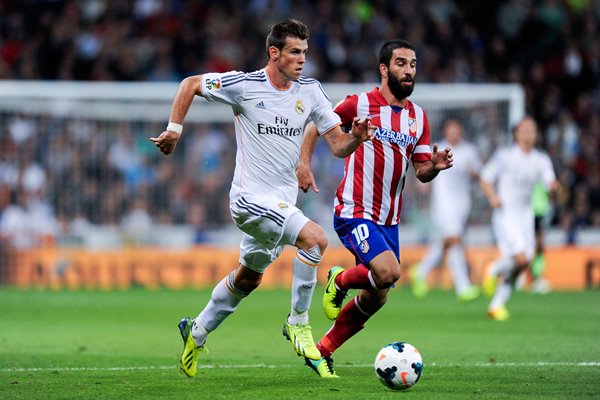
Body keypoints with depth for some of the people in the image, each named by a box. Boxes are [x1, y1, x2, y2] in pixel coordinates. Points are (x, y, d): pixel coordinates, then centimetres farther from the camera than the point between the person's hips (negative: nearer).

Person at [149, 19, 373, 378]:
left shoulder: (310, 90, 2)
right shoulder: (244, 85, -12)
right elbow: (190, 84, 1)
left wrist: (356, 137, -20)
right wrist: (175, 129, -5)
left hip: (283, 201, 7)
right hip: (252, 198, -7)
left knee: (248, 279, 21)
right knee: (315, 238, -26)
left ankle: (196, 333, 41)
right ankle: (298, 322, -12)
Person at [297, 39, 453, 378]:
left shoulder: (418, 117, 9)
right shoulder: (360, 105, -7)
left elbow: (421, 172, 9)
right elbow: (316, 125, 5)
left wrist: (435, 166, -13)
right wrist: (303, 163, -6)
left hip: (389, 219, 7)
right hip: (354, 212, -7)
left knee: (376, 298, 7)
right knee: (388, 271, -26)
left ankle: (322, 352, 23)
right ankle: (339, 281, 5)